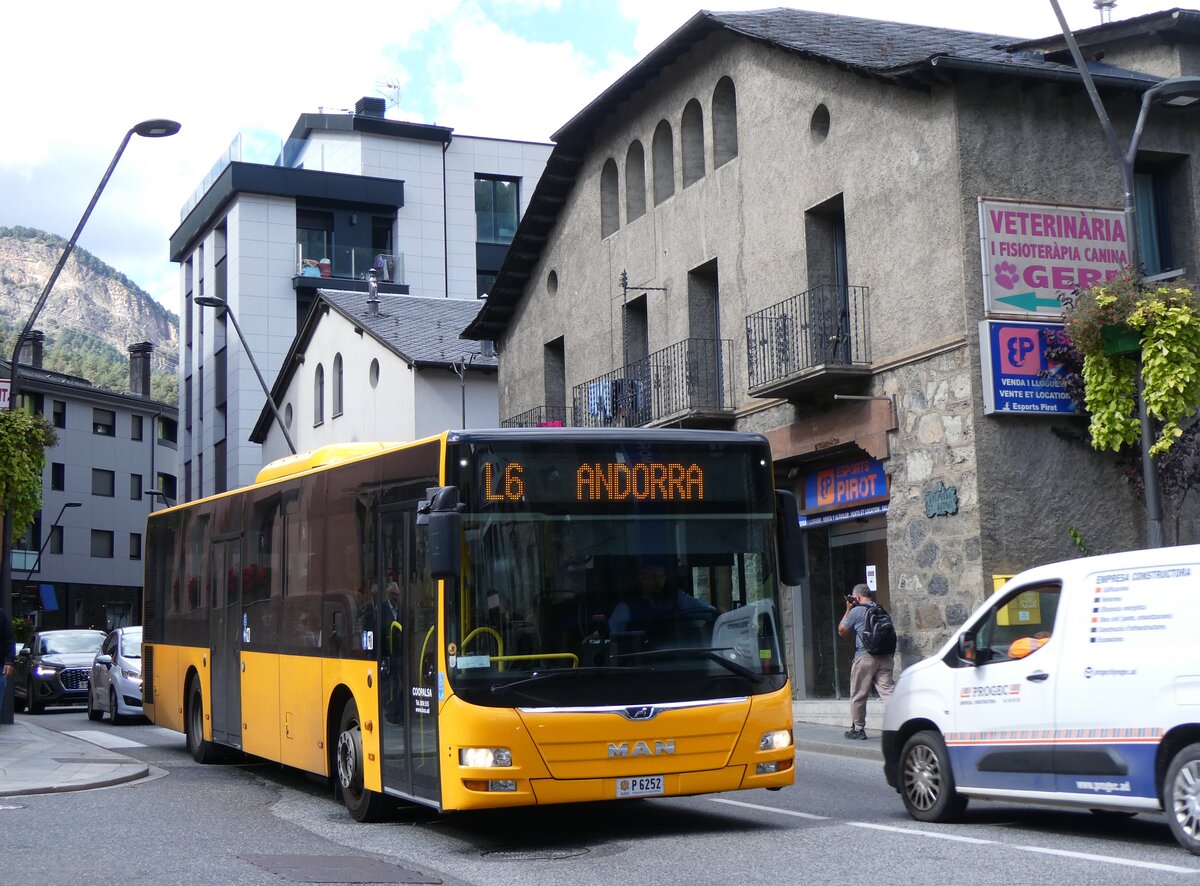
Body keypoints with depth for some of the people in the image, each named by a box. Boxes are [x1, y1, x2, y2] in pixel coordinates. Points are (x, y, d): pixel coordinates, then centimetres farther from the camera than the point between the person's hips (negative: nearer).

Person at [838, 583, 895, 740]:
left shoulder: (856, 611, -6)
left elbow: (842, 631, 6)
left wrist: (848, 610, 10)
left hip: (865, 657, -5)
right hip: (885, 656, 5)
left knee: (858, 696, 8)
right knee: (888, 690, 0)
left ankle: (858, 729, 16)